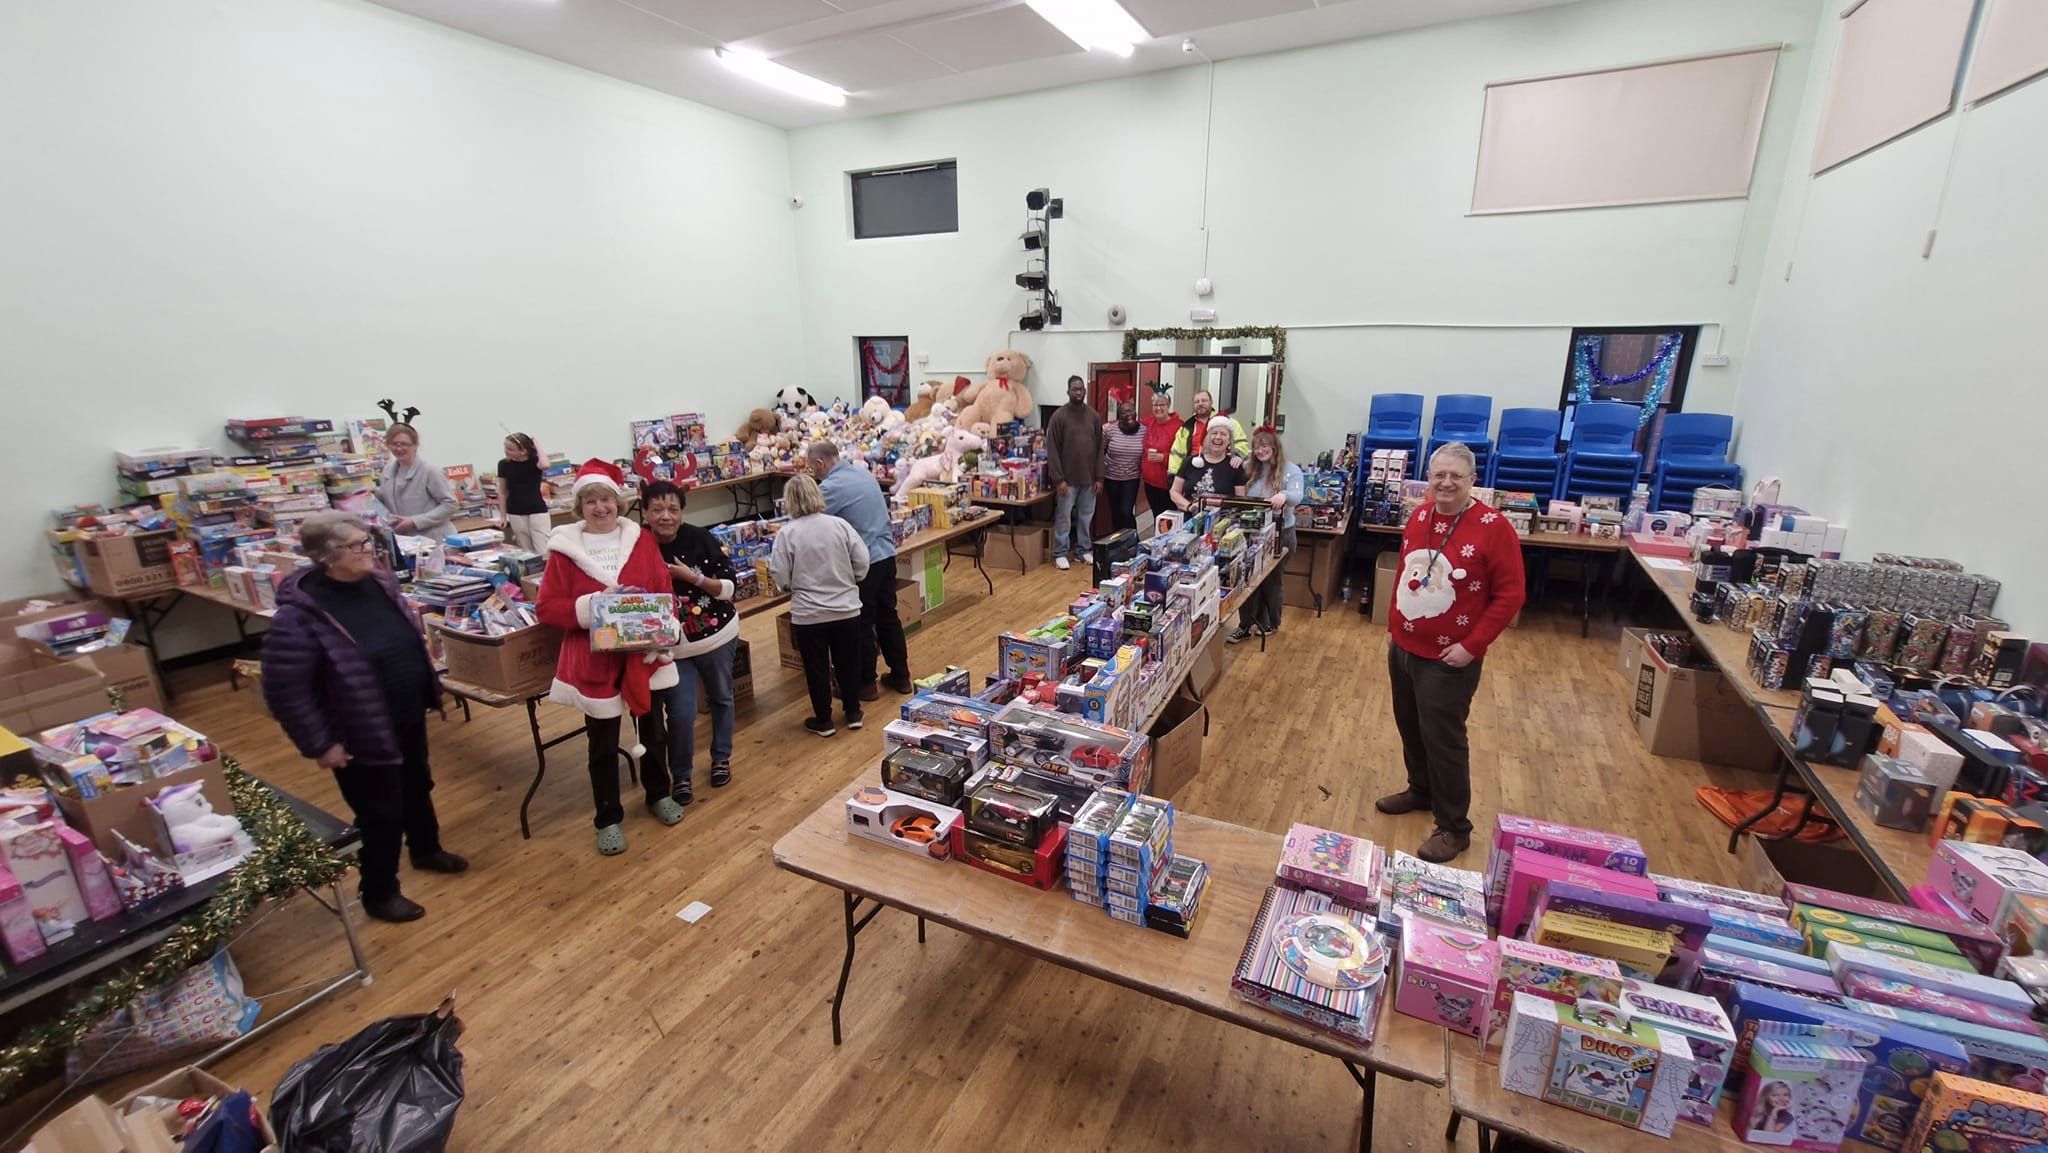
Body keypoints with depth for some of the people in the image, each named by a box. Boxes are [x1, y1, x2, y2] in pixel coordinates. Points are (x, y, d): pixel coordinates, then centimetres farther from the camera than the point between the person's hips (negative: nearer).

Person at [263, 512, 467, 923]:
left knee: (418, 788, 26)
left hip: (410, 719, 7)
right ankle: (379, 894, 31)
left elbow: (411, 639, 12)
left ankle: (426, 850, 51)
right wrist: (320, 744, -17)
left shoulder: (379, 582, -3)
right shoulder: (299, 615, -25)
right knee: (381, 815, 8)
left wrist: (430, 690, 16)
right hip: (364, 736, -7)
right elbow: (284, 691, -21)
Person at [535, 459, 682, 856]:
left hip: (644, 653, 2)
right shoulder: (564, 548, -4)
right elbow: (547, 608, -5)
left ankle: (659, 794, 39)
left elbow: (664, 593, 1)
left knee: (652, 727, 16)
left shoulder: (642, 540, 1)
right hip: (594, 659, -2)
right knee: (603, 742, 7)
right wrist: (591, 606, -21)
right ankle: (608, 820, 24)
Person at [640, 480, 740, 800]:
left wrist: (692, 577, -22)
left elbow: (729, 587, -11)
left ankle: (721, 758, 41)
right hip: (671, 646, -1)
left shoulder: (701, 539, -13)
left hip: (718, 636, 1)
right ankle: (680, 775, 19)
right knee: (681, 714, -5)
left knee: (721, 698, 18)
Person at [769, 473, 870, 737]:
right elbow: (862, 563, -4)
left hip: (808, 615, -2)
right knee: (849, 662, 18)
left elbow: (780, 577, -12)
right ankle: (853, 713, 30)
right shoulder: (840, 524, -6)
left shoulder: (786, 533, -12)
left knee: (816, 668, 13)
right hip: (846, 609, 2)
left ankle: (823, 721, 25)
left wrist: (797, 584, 9)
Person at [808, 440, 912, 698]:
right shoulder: (864, 472, 10)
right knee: (888, 617, 16)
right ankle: (901, 676, 25)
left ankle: (866, 683, 19)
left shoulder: (830, 487, -15)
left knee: (861, 624, 6)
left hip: (863, 563, -7)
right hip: (887, 555, 8)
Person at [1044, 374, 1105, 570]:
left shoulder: (1094, 416, 7)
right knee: (1063, 517, 2)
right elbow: (1052, 450, -9)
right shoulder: (1059, 416, -7)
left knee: (1086, 516, 12)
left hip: (1089, 478, 4)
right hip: (1067, 479, -4)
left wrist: (1099, 477, 2)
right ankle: (1060, 553, 12)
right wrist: (1058, 478, -15)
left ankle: (1084, 549, 25)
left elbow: (1099, 448, 8)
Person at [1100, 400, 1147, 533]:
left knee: (1127, 512, -9)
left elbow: (1146, 455, 4)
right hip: (1111, 477, 1)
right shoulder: (1110, 430, -10)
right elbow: (1100, 451, 0)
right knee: (1115, 512, 12)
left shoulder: (1144, 431, -8)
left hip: (1131, 478, -1)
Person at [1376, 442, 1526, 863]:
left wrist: (1471, 646, -17)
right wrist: (1394, 622, 12)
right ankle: (1421, 791, 43)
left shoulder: (1493, 527, -16)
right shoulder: (1419, 518, 3)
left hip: (1448, 659, -6)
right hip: (1403, 647, 6)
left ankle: (1454, 828, 20)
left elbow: (1510, 595, -14)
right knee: (1410, 727, 20)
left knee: (1443, 739, 2)